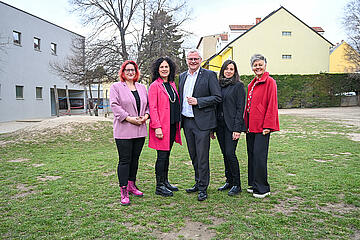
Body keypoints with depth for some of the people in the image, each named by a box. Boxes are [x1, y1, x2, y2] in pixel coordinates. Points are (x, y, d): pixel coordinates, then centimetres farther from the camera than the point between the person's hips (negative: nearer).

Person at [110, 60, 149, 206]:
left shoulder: (142, 88, 18)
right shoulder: (116, 87, 2)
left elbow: (148, 104, 18)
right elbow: (114, 106, -8)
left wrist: (146, 115, -3)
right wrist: (129, 118, -16)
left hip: (140, 130, 5)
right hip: (123, 131, -5)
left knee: (135, 159, 12)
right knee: (124, 160, -4)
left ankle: (131, 185, 26)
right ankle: (123, 192, 2)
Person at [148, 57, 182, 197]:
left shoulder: (172, 84, 15)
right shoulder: (155, 85, -7)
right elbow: (152, 108, -13)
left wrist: (178, 123, 13)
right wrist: (157, 127, -20)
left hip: (172, 125, 7)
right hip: (161, 126, -7)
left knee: (167, 154, 14)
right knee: (162, 156, -3)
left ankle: (165, 182, 25)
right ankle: (159, 186, 8)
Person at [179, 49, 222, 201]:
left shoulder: (209, 75, -4)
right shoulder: (182, 76, 14)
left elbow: (218, 97, -9)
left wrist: (198, 101, -17)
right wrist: (180, 118, 12)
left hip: (202, 122, -6)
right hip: (186, 121, 6)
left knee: (202, 156, -2)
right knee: (193, 156, 15)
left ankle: (203, 188, 9)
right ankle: (198, 182, 29)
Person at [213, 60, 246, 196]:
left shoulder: (238, 85, -4)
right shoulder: (219, 85, 13)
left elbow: (240, 108, -9)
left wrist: (237, 129, -16)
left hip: (231, 125, -6)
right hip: (219, 125, 6)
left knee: (230, 153, -8)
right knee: (225, 154, 11)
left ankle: (237, 185, 6)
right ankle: (229, 181, 24)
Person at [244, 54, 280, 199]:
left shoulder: (269, 82, -6)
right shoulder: (251, 84, 18)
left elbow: (272, 105, -12)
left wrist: (267, 125, -17)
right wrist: (246, 124, 14)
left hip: (262, 126, -8)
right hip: (251, 125, 8)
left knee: (259, 156, -6)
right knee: (251, 155, 11)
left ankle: (262, 188, 6)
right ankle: (253, 184, 23)